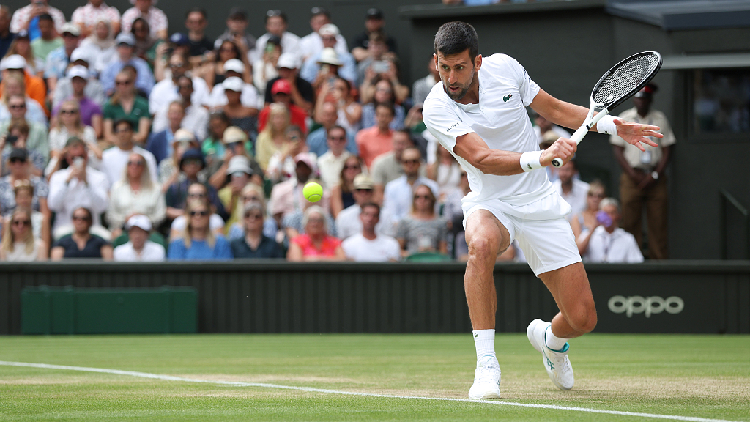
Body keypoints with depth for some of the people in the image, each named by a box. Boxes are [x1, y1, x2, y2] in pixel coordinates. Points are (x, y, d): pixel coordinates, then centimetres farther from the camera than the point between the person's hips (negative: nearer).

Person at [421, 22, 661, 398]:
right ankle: (486, 365, -33)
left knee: (582, 319, -3)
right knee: (481, 245, -41)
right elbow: (482, 159, -29)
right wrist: (539, 157, -44)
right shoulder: (436, 109, -17)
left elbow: (555, 109, 8)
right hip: (489, 203, -3)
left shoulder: (504, 68, -7)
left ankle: (550, 339, 37)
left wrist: (610, 124, -4)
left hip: (539, 204, 3)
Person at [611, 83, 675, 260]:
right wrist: (633, 175, -6)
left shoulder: (660, 118, 7)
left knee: (659, 224, -4)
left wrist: (655, 175, -6)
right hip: (631, 176, -1)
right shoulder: (624, 118, 6)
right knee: (631, 223, -5)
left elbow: (667, 150, 6)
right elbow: (618, 151, 4)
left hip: (656, 177, 1)